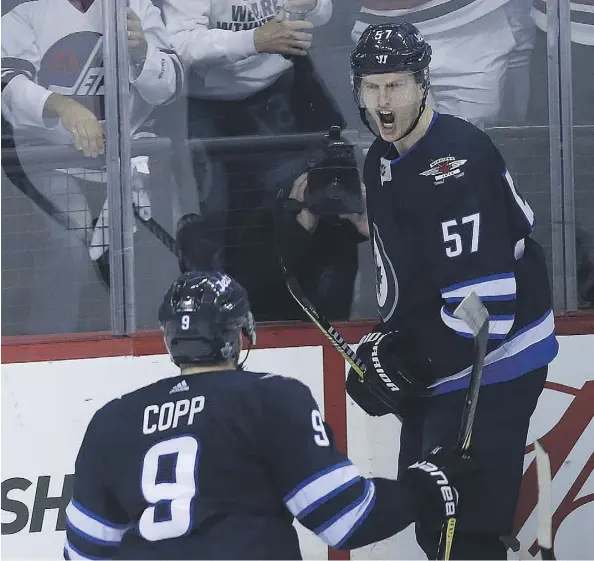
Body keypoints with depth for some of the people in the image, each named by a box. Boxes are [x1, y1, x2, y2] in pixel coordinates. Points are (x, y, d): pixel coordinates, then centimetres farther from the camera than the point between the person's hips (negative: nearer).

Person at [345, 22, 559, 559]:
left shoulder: (457, 160, -24)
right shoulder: (381, 161, 8)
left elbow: (485, 301, -28)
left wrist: (408, 364, -23)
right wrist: (386, 342, 7)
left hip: (493, 360, -10)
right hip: (435, 363, 10)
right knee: (423, 511, 17)